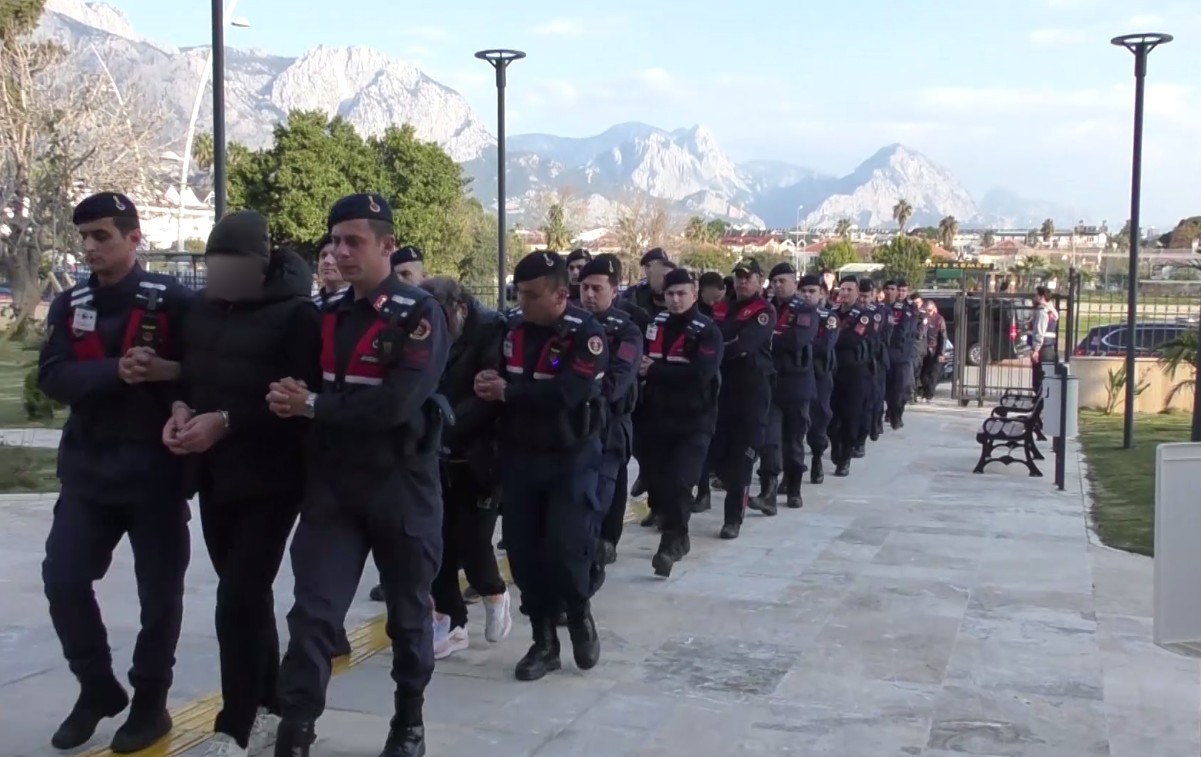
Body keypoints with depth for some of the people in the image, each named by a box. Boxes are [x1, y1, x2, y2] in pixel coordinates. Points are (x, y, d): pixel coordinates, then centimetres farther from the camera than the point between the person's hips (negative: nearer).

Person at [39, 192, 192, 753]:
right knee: (62, 578, 2)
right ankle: (98, 688, 23)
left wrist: (169, 372, -26)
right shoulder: (69, 306, 6)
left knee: (159, 590, 5)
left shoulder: (172, 300, -6)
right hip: (88, 466, 4)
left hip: (154, 466, -4)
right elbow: (53, 377, -8)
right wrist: (116, 372, -24)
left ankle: (149, 703, 22)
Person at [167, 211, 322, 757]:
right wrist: (182, 408, -4)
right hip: (214, 475, 7)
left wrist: (226, 420, -23)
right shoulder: (204, 307, 9)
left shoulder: (296, 313, -12)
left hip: (271, 479, -7)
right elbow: (186, 371, 18)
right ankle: (268, 708, 30)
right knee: (248, 596, 15)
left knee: (238, 599, -8)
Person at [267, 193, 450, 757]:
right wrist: (289, 395, -11)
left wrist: (312, 406, -16)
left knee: (407, 610, 11)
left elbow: (394, 404, -22)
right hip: (333, 486, 4)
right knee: (312, 611, -2)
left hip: (402, 487, -4)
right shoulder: (328, 316, 10)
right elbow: (303, 384, 13)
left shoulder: (420, 316, -10)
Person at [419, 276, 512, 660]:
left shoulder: (491, 331, -12)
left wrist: (445, 425, -29)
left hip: (479, 456, -5)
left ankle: (494, 593, 26)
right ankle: (450, 621, 20)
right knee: (438, 540, 5)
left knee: (470, 538, -5)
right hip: (439, 455, 5)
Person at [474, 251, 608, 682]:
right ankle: (544, 641, 20)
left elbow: (566, 392, -27)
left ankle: (580, 616, 20)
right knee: (522, 550, 5)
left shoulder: (586, 334, -15)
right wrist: (488, 384, -13)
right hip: (521, 456, 5)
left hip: (571, 458, -5)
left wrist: (508, 391, -20)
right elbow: (496, 376, 12)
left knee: (566, 548, -11)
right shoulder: (512, 327, 1)